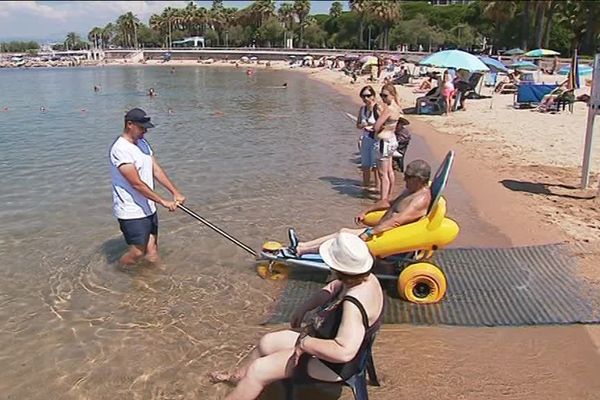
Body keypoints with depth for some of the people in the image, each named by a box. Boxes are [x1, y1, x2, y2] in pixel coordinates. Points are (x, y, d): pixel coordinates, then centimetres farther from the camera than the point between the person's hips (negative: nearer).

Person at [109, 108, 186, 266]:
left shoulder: (143, 143, 9)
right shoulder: (120, 149, -19)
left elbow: (156, 170, 9)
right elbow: (136, 183, -21)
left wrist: (175, 193, -1)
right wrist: (163, 201, -18)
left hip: (148, 209, 8)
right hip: (131, 212, -8)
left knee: (152, 255, 9)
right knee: (137, 252, -5)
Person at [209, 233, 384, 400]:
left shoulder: (354, 304, -37)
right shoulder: (362, 277, -10)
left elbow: (344, 352, -46)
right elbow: (332, 289, 11)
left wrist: (305, 343, -34)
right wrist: (304, 308, 2)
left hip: (332, 364, -9)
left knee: (257, 371, -7)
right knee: (266, 342, 19)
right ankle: (237, 375, 46)